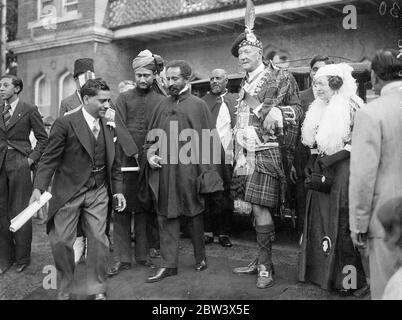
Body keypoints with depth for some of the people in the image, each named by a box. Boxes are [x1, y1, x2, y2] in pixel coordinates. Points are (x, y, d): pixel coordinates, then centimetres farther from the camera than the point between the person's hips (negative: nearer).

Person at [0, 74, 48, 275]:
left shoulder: (29, 110, -2)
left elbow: (43, 138, 0)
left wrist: (32, 159, -7)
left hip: (19, 163, -5)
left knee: (19, 212, 0)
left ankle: (22, 258, 14)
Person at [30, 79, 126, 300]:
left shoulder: (109, 126, 7)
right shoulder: (65, 124, -8)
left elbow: (114, 162, 14)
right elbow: (49, 159, -9)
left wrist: (118, 190, 9)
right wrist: (39, 187, -18)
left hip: (98, 192, 3)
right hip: (68, 190, -3)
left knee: (98, 239, 1)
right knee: (60, 240, 1)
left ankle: (97, 290, 18)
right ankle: (64, 289, 23)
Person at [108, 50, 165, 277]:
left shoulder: (161, 101, 8)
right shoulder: (124, 98, 8)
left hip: (150, 161, 0)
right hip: (125, 161, 0)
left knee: (144, 209, 8)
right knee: (121, 208, -1)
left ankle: (143, 254, 18)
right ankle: (122, 258, 5)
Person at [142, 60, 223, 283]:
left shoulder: (198, 106, -1)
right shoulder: (163, 105, 11)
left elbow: (208, 141, -3)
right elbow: (152, 136, 16)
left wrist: (204, 172, -9)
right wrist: (150, 154, -2)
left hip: (188, 171, -4)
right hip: (163, 171, 4)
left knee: (194, 216, 9)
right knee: (166, 218, 5)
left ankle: (200, 258, 26)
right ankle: (168, 264, 13)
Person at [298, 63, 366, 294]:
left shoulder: (351, 107, -7)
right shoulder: (319, 109, 14)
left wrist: (328, 160, -16)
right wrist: (313, 165, 7)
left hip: (342, 170, -7)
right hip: (321, 171, 7)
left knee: (342, 222, -3)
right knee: (320, 219, 10)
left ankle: (348, 278, 7)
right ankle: (321, 271, 22)